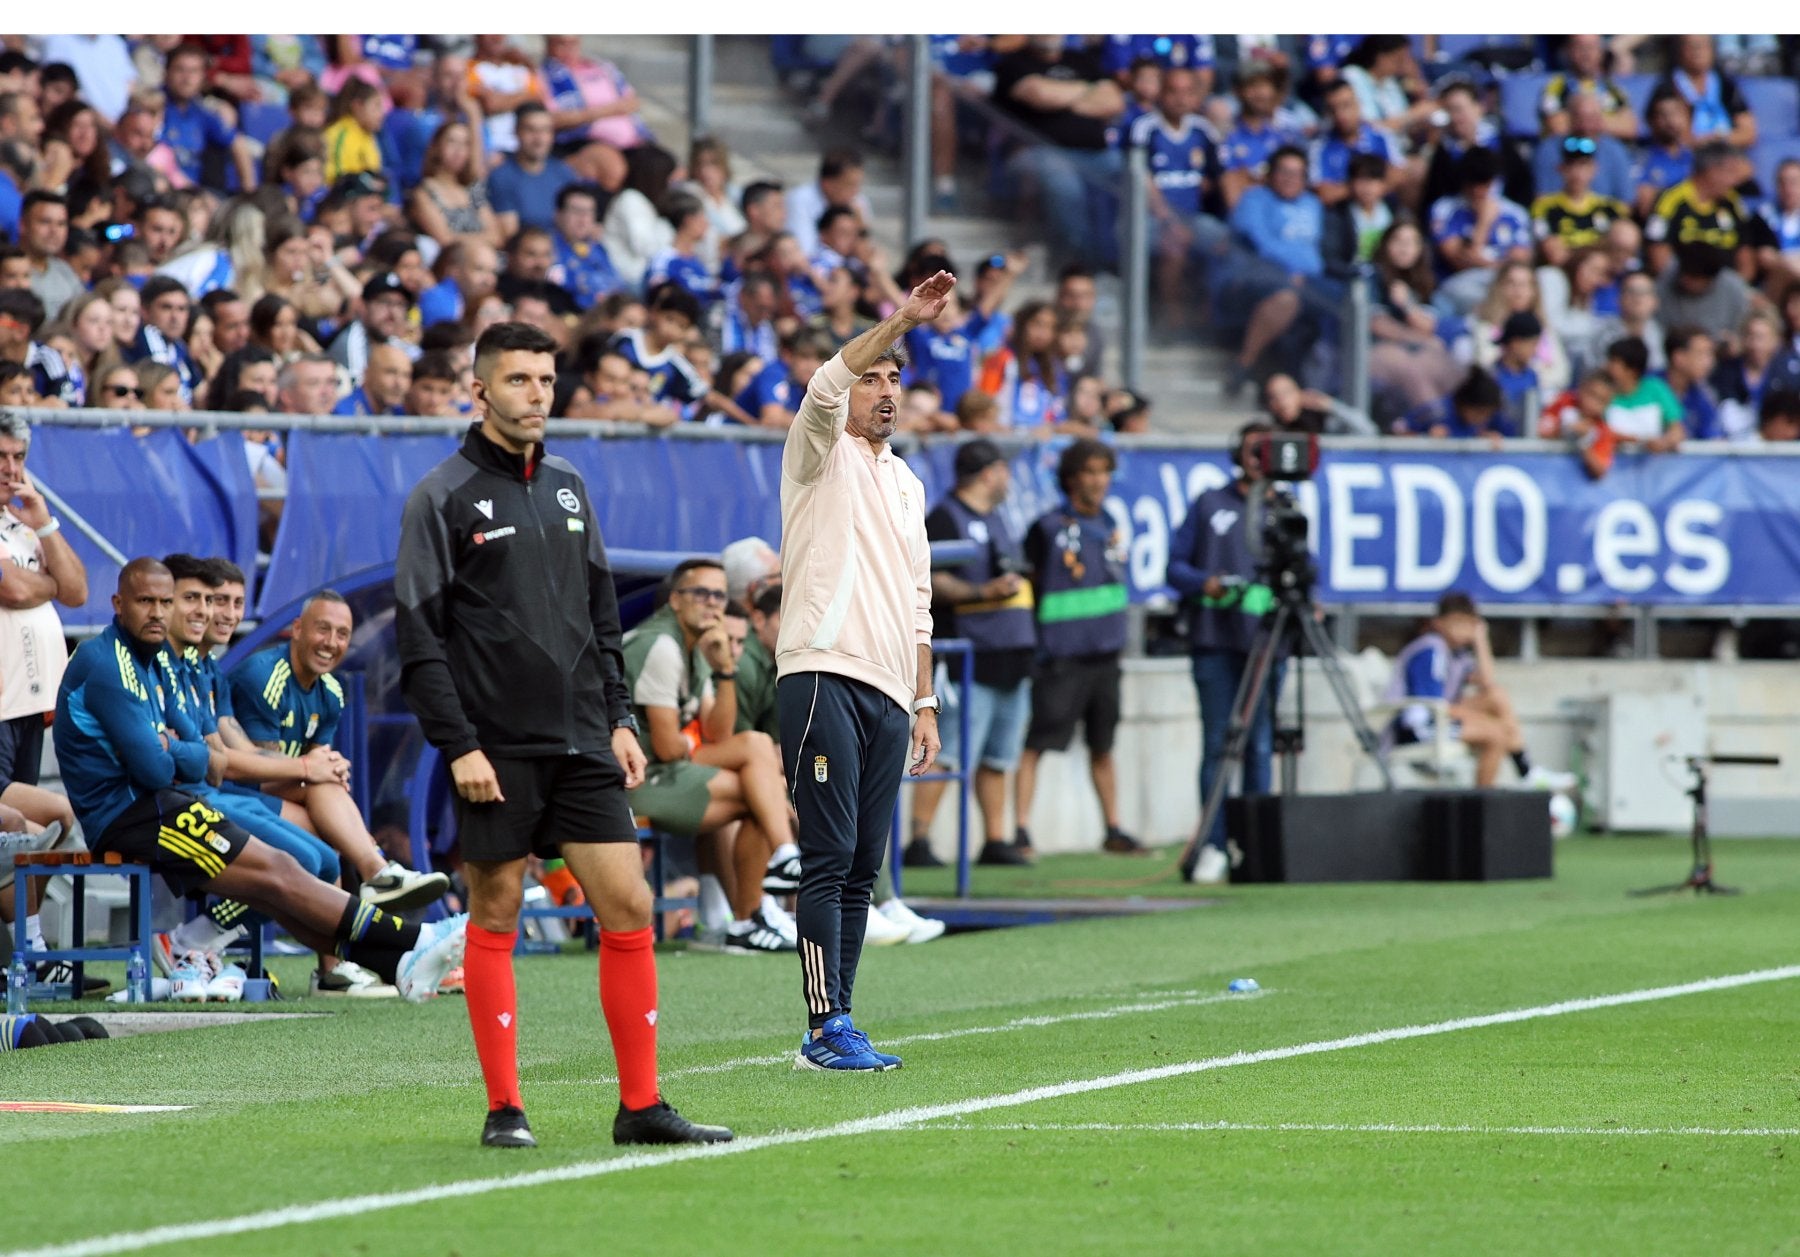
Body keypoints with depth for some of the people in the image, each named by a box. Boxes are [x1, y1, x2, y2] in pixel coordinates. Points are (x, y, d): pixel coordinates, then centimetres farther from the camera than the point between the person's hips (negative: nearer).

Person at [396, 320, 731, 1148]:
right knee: (495, 921, 0)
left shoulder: (569, 489, 14)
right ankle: (504, 1109, 7)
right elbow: (419, 635, -7)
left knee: (628, 909, -1)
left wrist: (620, 719, 11)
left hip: (581, 742, 5)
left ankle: (640, 1107, 2)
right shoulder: (443, 497, -4)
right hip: (496, 751, -5)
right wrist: (458, 745, -14)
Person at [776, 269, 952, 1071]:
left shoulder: (907, 484, 22)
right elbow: (825, 387, -20)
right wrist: (901, 319, -28)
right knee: (829, 859, -12)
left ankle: (831, 1032, 7)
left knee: (861, 870, 5)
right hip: (823, 676, -7)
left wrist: (925, 703, 19)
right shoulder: (823, 454, 3)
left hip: (888, 693, 7)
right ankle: (828, 1029, -15)